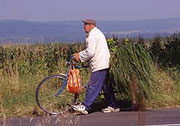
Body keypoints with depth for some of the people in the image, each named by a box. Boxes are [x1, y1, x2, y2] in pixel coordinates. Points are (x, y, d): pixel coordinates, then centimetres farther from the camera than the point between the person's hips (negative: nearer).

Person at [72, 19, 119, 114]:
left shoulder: (92, 35, -11)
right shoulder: (97, 33, 23)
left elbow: (90, 52, -19)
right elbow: (90, 50, 25)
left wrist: (80, 57, -6)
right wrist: (79, 54, 15)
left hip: (99, 65, -11)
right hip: (104, 64, 11)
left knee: (93, 86, -9)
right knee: (105, 86, 12)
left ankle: (85, 106, -8)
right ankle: (113, 106, 14)